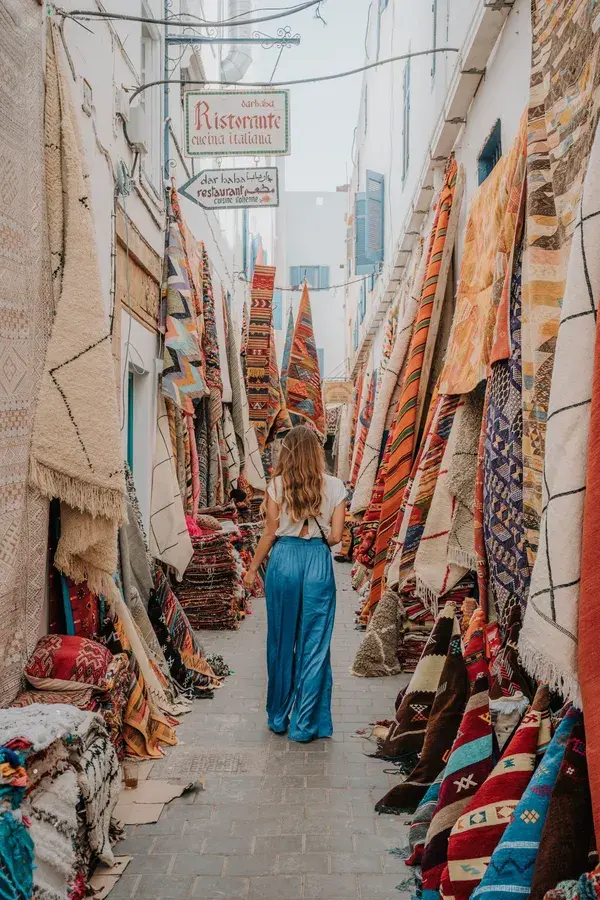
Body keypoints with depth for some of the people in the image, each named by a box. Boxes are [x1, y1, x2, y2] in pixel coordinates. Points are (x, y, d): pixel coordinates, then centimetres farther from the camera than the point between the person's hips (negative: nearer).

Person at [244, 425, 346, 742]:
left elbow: (270, 534, -1)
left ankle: (278, 717, 27)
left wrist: (253, 569, 10)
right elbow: (335, 537, -2)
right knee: (314, 644, 8)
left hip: (283, 560, 1)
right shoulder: (335, 486, -1)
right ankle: (305, 724, 15)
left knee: (281, 642, 14)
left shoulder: (277, 485, -3)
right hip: (318, 564, 0)